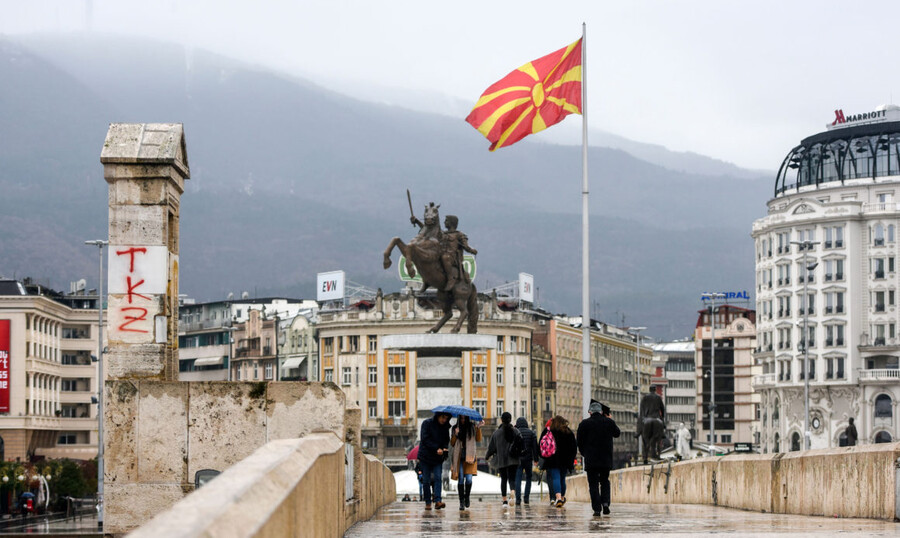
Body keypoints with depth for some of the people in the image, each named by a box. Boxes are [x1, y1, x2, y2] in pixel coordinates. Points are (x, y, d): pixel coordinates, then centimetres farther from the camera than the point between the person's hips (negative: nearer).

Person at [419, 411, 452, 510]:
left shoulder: (445, 427, 6)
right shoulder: (427, 423, -7)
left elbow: (446, 440, 12)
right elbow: (425, 439, -12)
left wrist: (444, 448, -10)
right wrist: (437, 449, -19)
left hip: (438, 457, 3)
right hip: (425, 456, -3)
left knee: (438, 478, -11)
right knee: (426, 481, 0)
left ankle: (437, 501, -19)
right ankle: (428, 503, 6)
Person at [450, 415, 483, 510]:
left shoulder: (472, 427, 8)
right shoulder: (455, 428, 9)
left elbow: (478, 439, 2)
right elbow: (452, 443, 7)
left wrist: (478, 428, -10)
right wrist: (455, 435, -10)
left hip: (469, 457, 0)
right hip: (459, 457, 0)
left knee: (469, 479, -8)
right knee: (460, 480, -3)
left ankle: (467, 497, 15)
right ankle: (461, 502, 1)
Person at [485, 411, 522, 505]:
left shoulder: (497, 433, -3)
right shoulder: (515, 431, -2)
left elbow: (491, 447, 2)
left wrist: (487, 456, 19)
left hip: (501, 460, 0)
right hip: (513, 460, 0)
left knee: (503, 479, 12)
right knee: (512, 479, 0)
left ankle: (504, 499, 10)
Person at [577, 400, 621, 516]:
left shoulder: (584, 424, -6)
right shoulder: (609, 422, -2)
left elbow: (580, 442, 0)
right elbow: (617, 433, 18)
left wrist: (585, 454, 15)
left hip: (591, 459, -2)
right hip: (606, 459, 2)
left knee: (593, 484, 2)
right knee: (604, 481, 18)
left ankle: (597, 508, -4)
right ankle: (605, 502, -2)